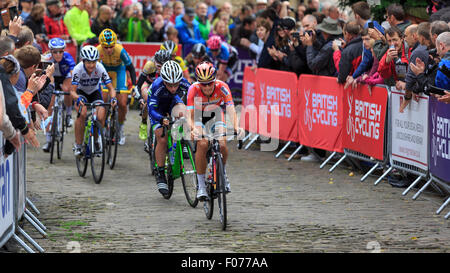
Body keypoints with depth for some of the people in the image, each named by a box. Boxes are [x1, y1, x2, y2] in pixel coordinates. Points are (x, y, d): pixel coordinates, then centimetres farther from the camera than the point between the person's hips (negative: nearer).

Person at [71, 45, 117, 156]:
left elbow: (110, 88, -24)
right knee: (82, 113, -31)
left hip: (95, 92, 1)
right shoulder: (78, 69, -29)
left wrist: (113, 98, -45)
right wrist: (78, 98, -55)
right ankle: (78, 145, -19)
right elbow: (72, 91, -32)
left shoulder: (100, 68, -27)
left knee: (101, 118, -21)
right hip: (81, 92, -1)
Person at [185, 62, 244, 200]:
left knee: (222, 145, -22)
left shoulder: (222, 87, -29)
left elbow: (231, 110, -36)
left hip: (215, 115, 1)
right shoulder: (194, 90, -31)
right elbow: (189, 115, -36)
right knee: (202, 144, -27)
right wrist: (193, 129, -56)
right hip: (198, 116, -1)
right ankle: (201, 186, -18)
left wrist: (236, 127, -53)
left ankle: (223, 173, 10)